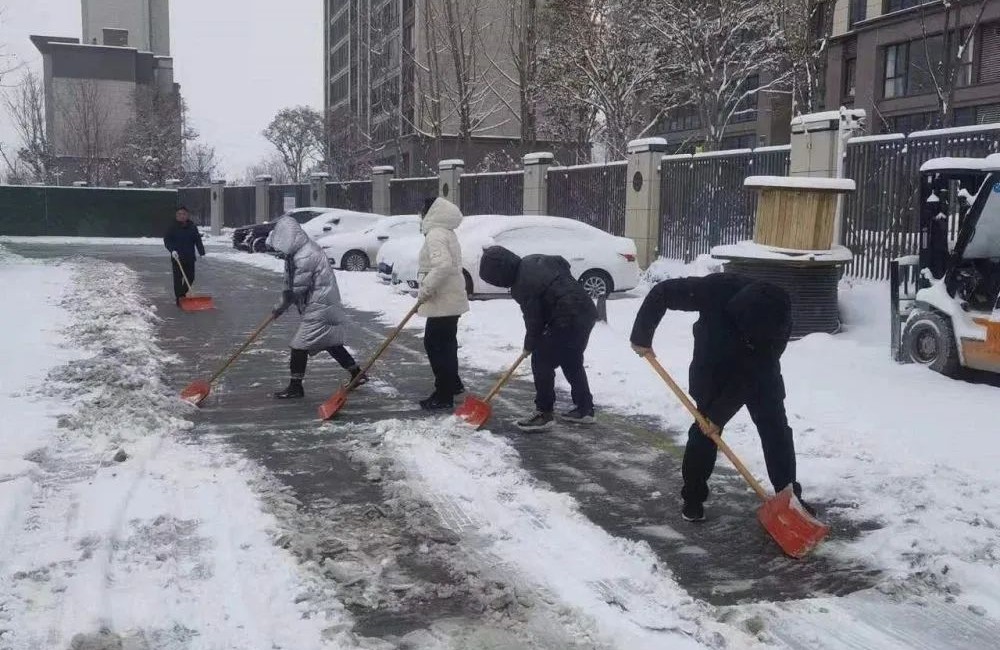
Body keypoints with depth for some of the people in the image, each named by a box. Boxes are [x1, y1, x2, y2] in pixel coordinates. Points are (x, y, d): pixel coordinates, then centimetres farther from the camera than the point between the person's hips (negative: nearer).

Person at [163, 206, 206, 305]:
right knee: (178, 279, -3)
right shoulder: (172, 227, -1)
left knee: (190, 278, 6)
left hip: (190, 258, 3)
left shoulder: (192, 227, 6)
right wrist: (172, 250, -21)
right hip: (177, 258, -3)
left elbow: (198, 241, 6)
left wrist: (202, 253, -3)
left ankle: (181, 294, 28)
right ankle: (178, 299, 2)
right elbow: (166, 240, -5)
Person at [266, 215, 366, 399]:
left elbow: (297, 289, -18)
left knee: (300, 345, -4)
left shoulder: (305, 257, -23)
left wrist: (281, 306, -4)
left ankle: (295, 387, 3)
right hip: (327, 306, 10)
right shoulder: (302, 250, 9)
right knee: (332, 344, 18)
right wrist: (282, 304, 8)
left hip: (320, 309, -10)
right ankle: (358, 375, 27)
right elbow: (291, 285, 18)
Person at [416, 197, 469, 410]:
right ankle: (453, 384, 33)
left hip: (443, 302, -10)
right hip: (449, 299, 10)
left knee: (436, 345, -6)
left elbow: (442, 266, -31)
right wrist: (428, 290, 18)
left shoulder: (436, 234, -17)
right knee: (445, 344, 20)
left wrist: (425, 290, -24)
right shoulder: (445, 233, 17)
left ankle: (444, 396, -2)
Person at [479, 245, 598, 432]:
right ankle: (585, 409, 28)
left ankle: (544, 414, 3)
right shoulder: (533, 261, 7)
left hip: (569, 320, -10)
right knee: (572, 362, 21)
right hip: (586, 311, 10)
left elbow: (534, 320, -9)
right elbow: (563, 264, 19)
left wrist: (529, 345, 9)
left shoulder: (522, 287, -17)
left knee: (541, 361, -2)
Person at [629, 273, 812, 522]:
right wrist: (641, 337, -22)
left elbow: (753, 371, -27)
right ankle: (693, 497, 10)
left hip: (760, 373, 1)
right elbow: (661, 293, -25)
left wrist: (719, 412, -26)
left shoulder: (778, 320, -32)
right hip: (713, 369, -1)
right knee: (705, 430, -4)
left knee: (776, 429, -4)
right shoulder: (717, 290, -37)